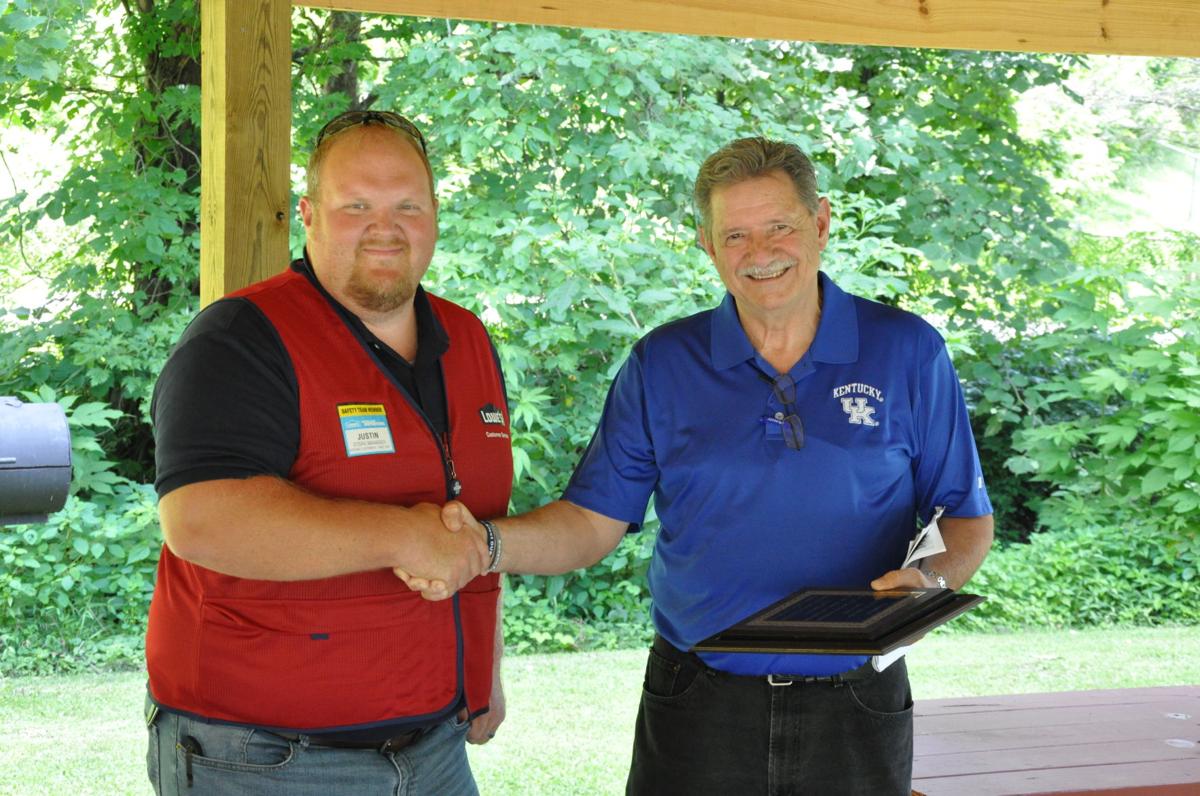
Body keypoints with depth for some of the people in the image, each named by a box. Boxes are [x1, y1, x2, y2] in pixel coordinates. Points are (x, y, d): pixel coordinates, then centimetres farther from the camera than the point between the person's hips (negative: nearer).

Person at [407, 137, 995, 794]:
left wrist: (931, 579, -17)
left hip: (855, 713, 0)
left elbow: (966, 518, 4)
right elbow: (591, 522, 0)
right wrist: (486, 543, -18)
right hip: (698, 710, 1)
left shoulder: (907, 353, 0)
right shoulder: (662, 364, 2)